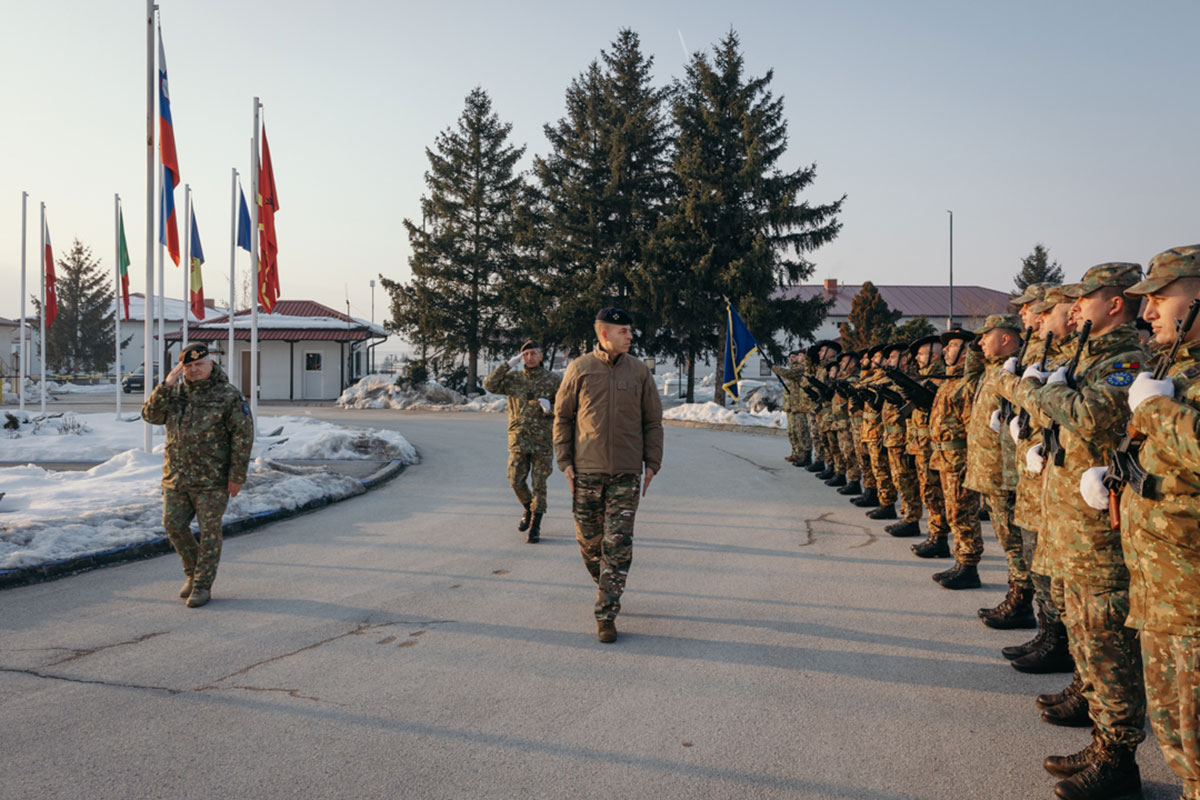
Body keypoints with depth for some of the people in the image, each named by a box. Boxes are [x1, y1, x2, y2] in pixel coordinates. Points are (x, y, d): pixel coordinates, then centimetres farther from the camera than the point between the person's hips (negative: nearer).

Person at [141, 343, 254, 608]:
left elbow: (243, 436, -9)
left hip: (212, 480, -5)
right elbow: (151, 415, -1)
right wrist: (166, 386, -12)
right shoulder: (175, 393, 10)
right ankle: (193, 573, 28)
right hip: (176, 477, 5)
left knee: (209, 531, 0)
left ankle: (203, 585, 10)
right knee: (174, 526, 7)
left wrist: (237, 475, -12)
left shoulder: (228, 396, -7)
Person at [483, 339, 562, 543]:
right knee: (516, 480, 3)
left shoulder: (552, 379, 1)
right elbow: (490, 385, -8)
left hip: (543, 440, -2)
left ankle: (535, 526, 8)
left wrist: (549, 408, -19)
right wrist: (508, 365, -11)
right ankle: (528, 509, 31)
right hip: (518, 440, 2)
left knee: (539, 484, 0)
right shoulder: (513, 378, 5)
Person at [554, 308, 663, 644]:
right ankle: (606, 586, 35)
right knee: (589, 540, 8)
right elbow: (562, 417, 6)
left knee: (618, 545, -5)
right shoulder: (579, 369, 2)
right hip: (586, 471, 0)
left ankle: (607, 613, 1)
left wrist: (652, 463, 3)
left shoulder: (639, 371, 5)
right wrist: (565, 461, -1)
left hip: (626, 473, 0)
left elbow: (653, 421, 10)